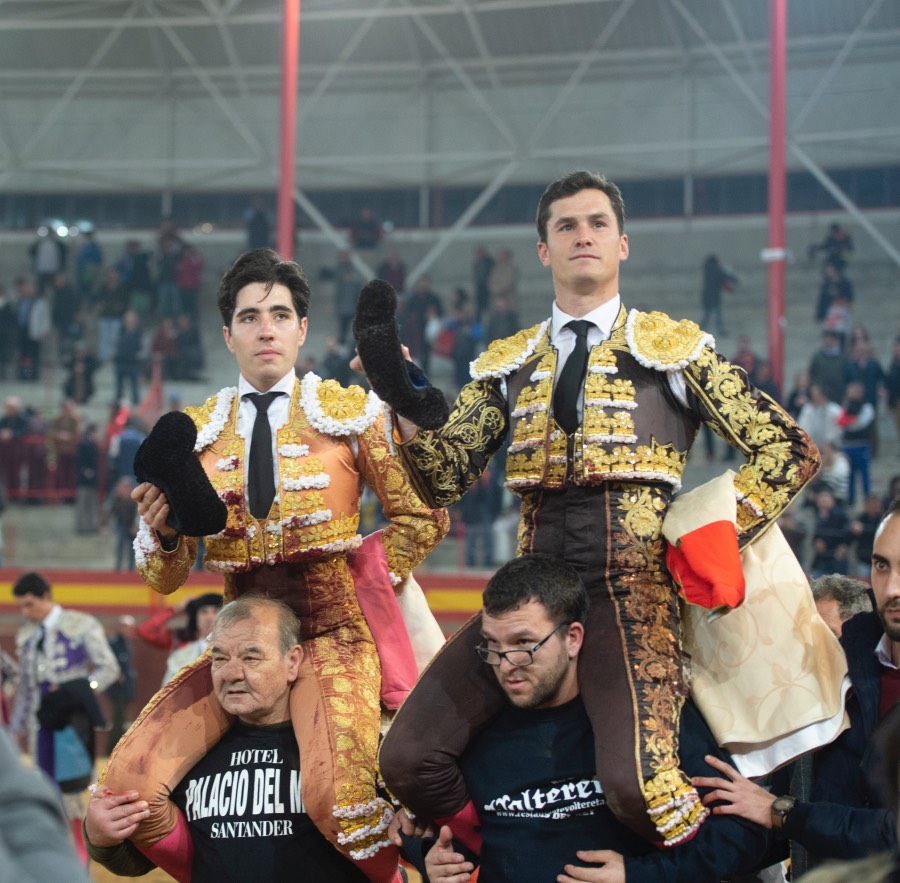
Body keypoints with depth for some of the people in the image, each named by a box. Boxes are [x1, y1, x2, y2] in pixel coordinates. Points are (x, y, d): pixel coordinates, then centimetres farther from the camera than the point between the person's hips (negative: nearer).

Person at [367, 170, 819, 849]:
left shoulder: (673, 348, 8)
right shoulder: (507, 365, 17)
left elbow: (790, 451, 5)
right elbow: (443, 479, 8)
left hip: (632, 587, -4)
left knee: (637, 782, -27)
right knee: (408, 756, -13)